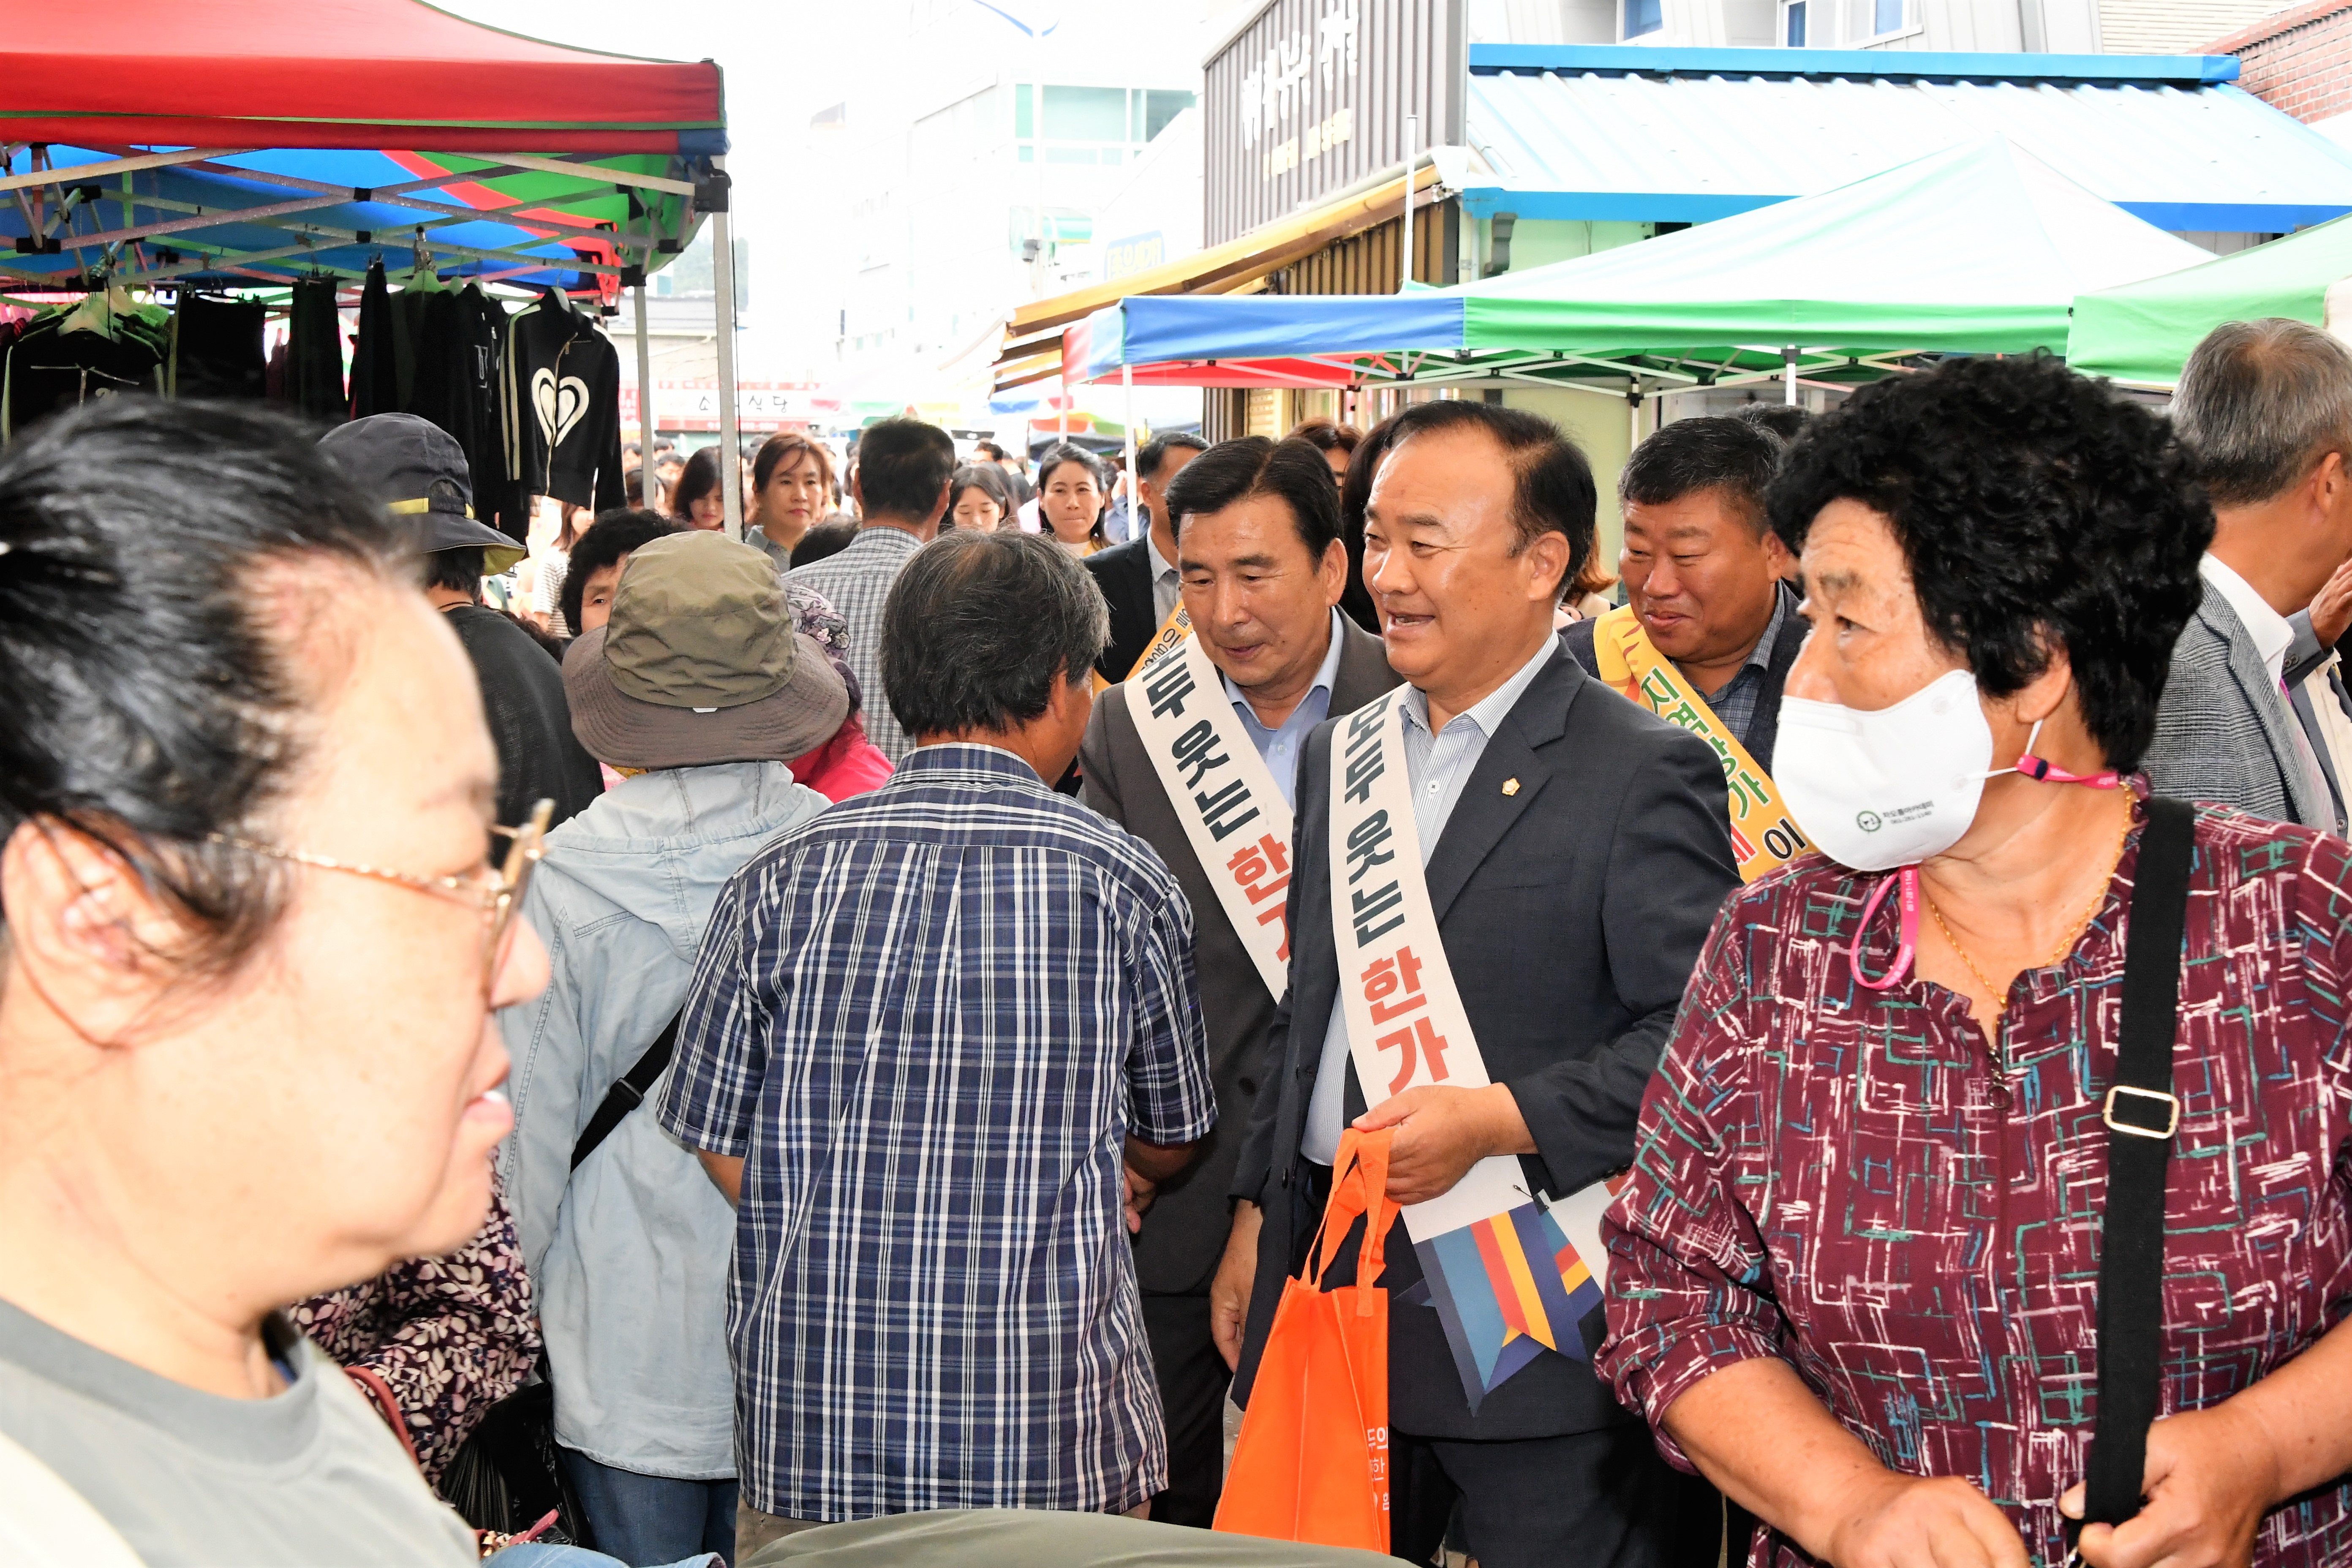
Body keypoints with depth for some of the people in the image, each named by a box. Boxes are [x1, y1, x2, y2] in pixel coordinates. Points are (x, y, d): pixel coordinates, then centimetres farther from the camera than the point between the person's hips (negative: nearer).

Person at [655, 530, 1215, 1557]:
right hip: (1050, 1444, -1)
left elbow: (721, 1153, 1)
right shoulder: (1124, 884, -6)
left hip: (806, 1433, 2)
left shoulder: (781, 878, -5)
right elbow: (1168, 1150, 8)